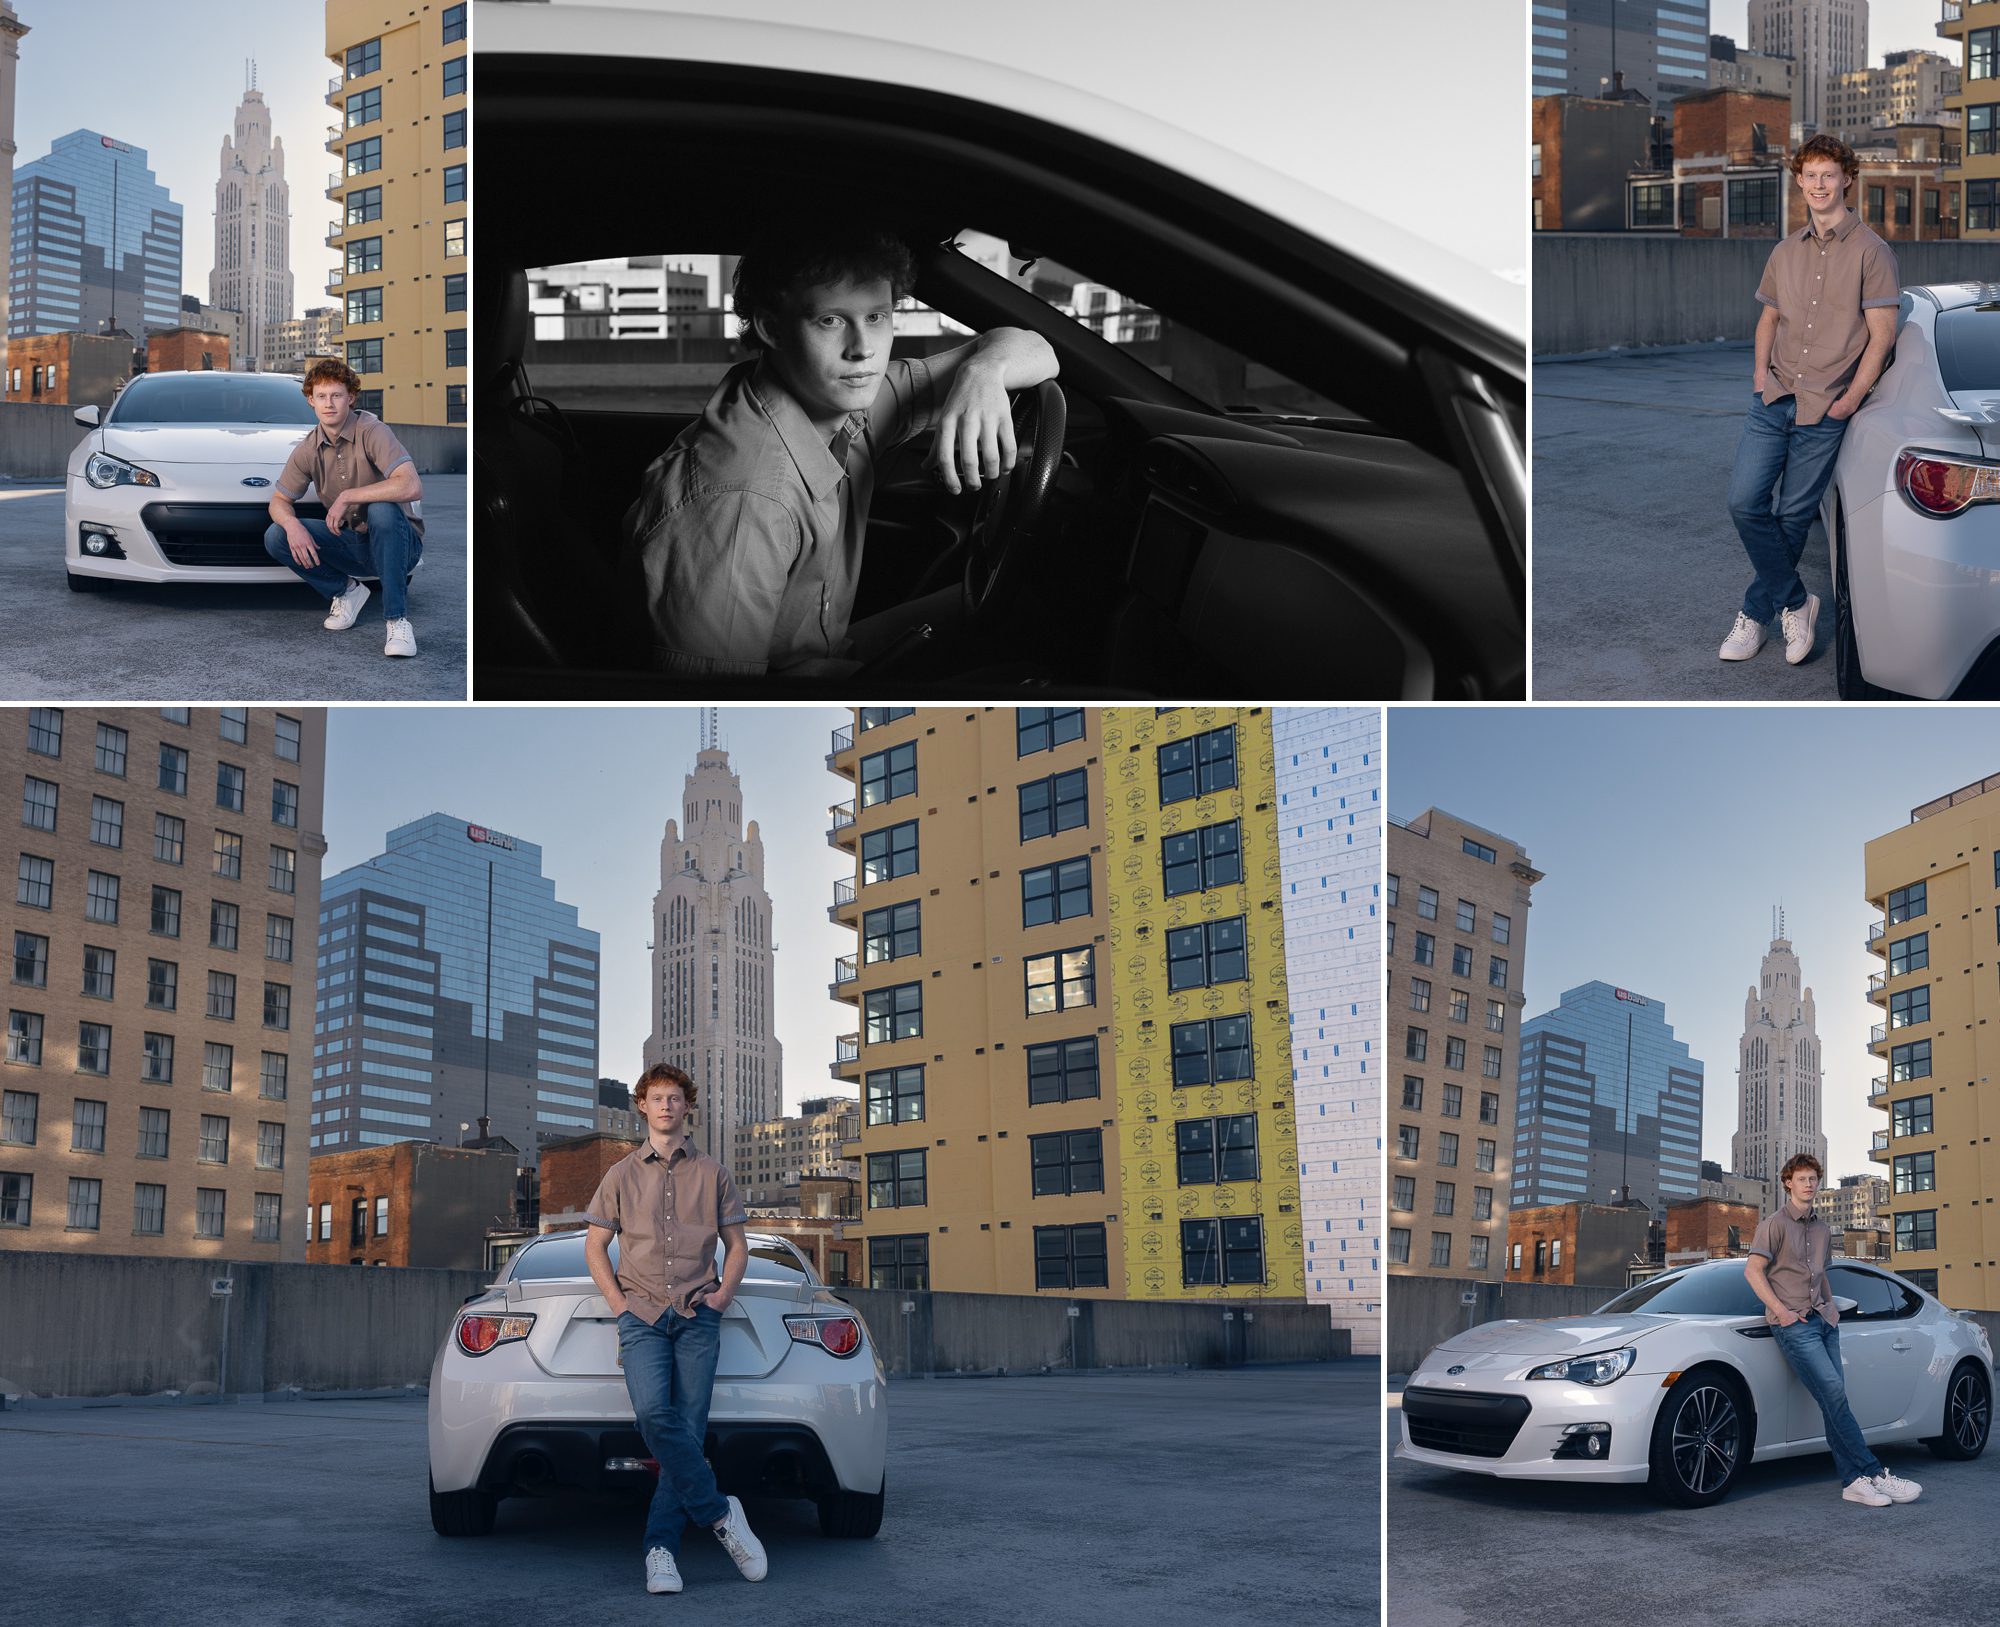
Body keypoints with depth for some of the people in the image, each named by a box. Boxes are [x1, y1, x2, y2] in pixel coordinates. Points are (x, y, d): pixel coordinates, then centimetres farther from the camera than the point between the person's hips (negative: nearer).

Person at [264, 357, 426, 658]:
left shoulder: (371, 432, -19)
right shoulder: (308, 449, -1)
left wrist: (347, 496, -28)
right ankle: (345, 590, 9)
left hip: (397, 542, -5)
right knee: (275, 537, -12)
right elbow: (279, 500, 7)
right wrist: (292, 525, -19)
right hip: (351, 542, 5)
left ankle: (398, 620, -30)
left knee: (382, 510, -38)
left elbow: (412, 487, -34)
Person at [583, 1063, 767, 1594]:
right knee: (653, 1415, -23)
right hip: (641, 1314, 0)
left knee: (688, 1428, -8)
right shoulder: (622, 1175, 14)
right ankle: (720, 1514, -12)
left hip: (697, 1316, 0)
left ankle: (661, 1549, -5)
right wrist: (618, 1302, 3)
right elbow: (594, 1245, 16)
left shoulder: (712, 1174, 14)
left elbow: (737, 1245, 18)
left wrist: (723, 1293, 2)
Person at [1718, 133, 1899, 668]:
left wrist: (1851, 399, -11)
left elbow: (1882, 334, -5)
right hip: (1772, 401, 5)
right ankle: (1795, 604, 6)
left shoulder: (1870, 251, -3)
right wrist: (1761, 367, 7)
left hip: (1825, 410, -4)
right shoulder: (1786, 252, 13)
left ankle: (1756, 611, 15)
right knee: (1745, 503, -6)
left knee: (1793, 517, 2)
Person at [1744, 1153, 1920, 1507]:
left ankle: (1852, 1481, -4)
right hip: (1794, 1323, -7)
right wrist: (1781, 1311, -12)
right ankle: (1875, 1473, -18)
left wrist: (1831, 1306, 13)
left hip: (1823, 1319, 7)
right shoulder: (1775, 1223, -2)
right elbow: (1753, 1270, -7)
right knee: (1833, 1394, -16)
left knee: (1834, 1401, -1)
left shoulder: (1822, 1229, 20)